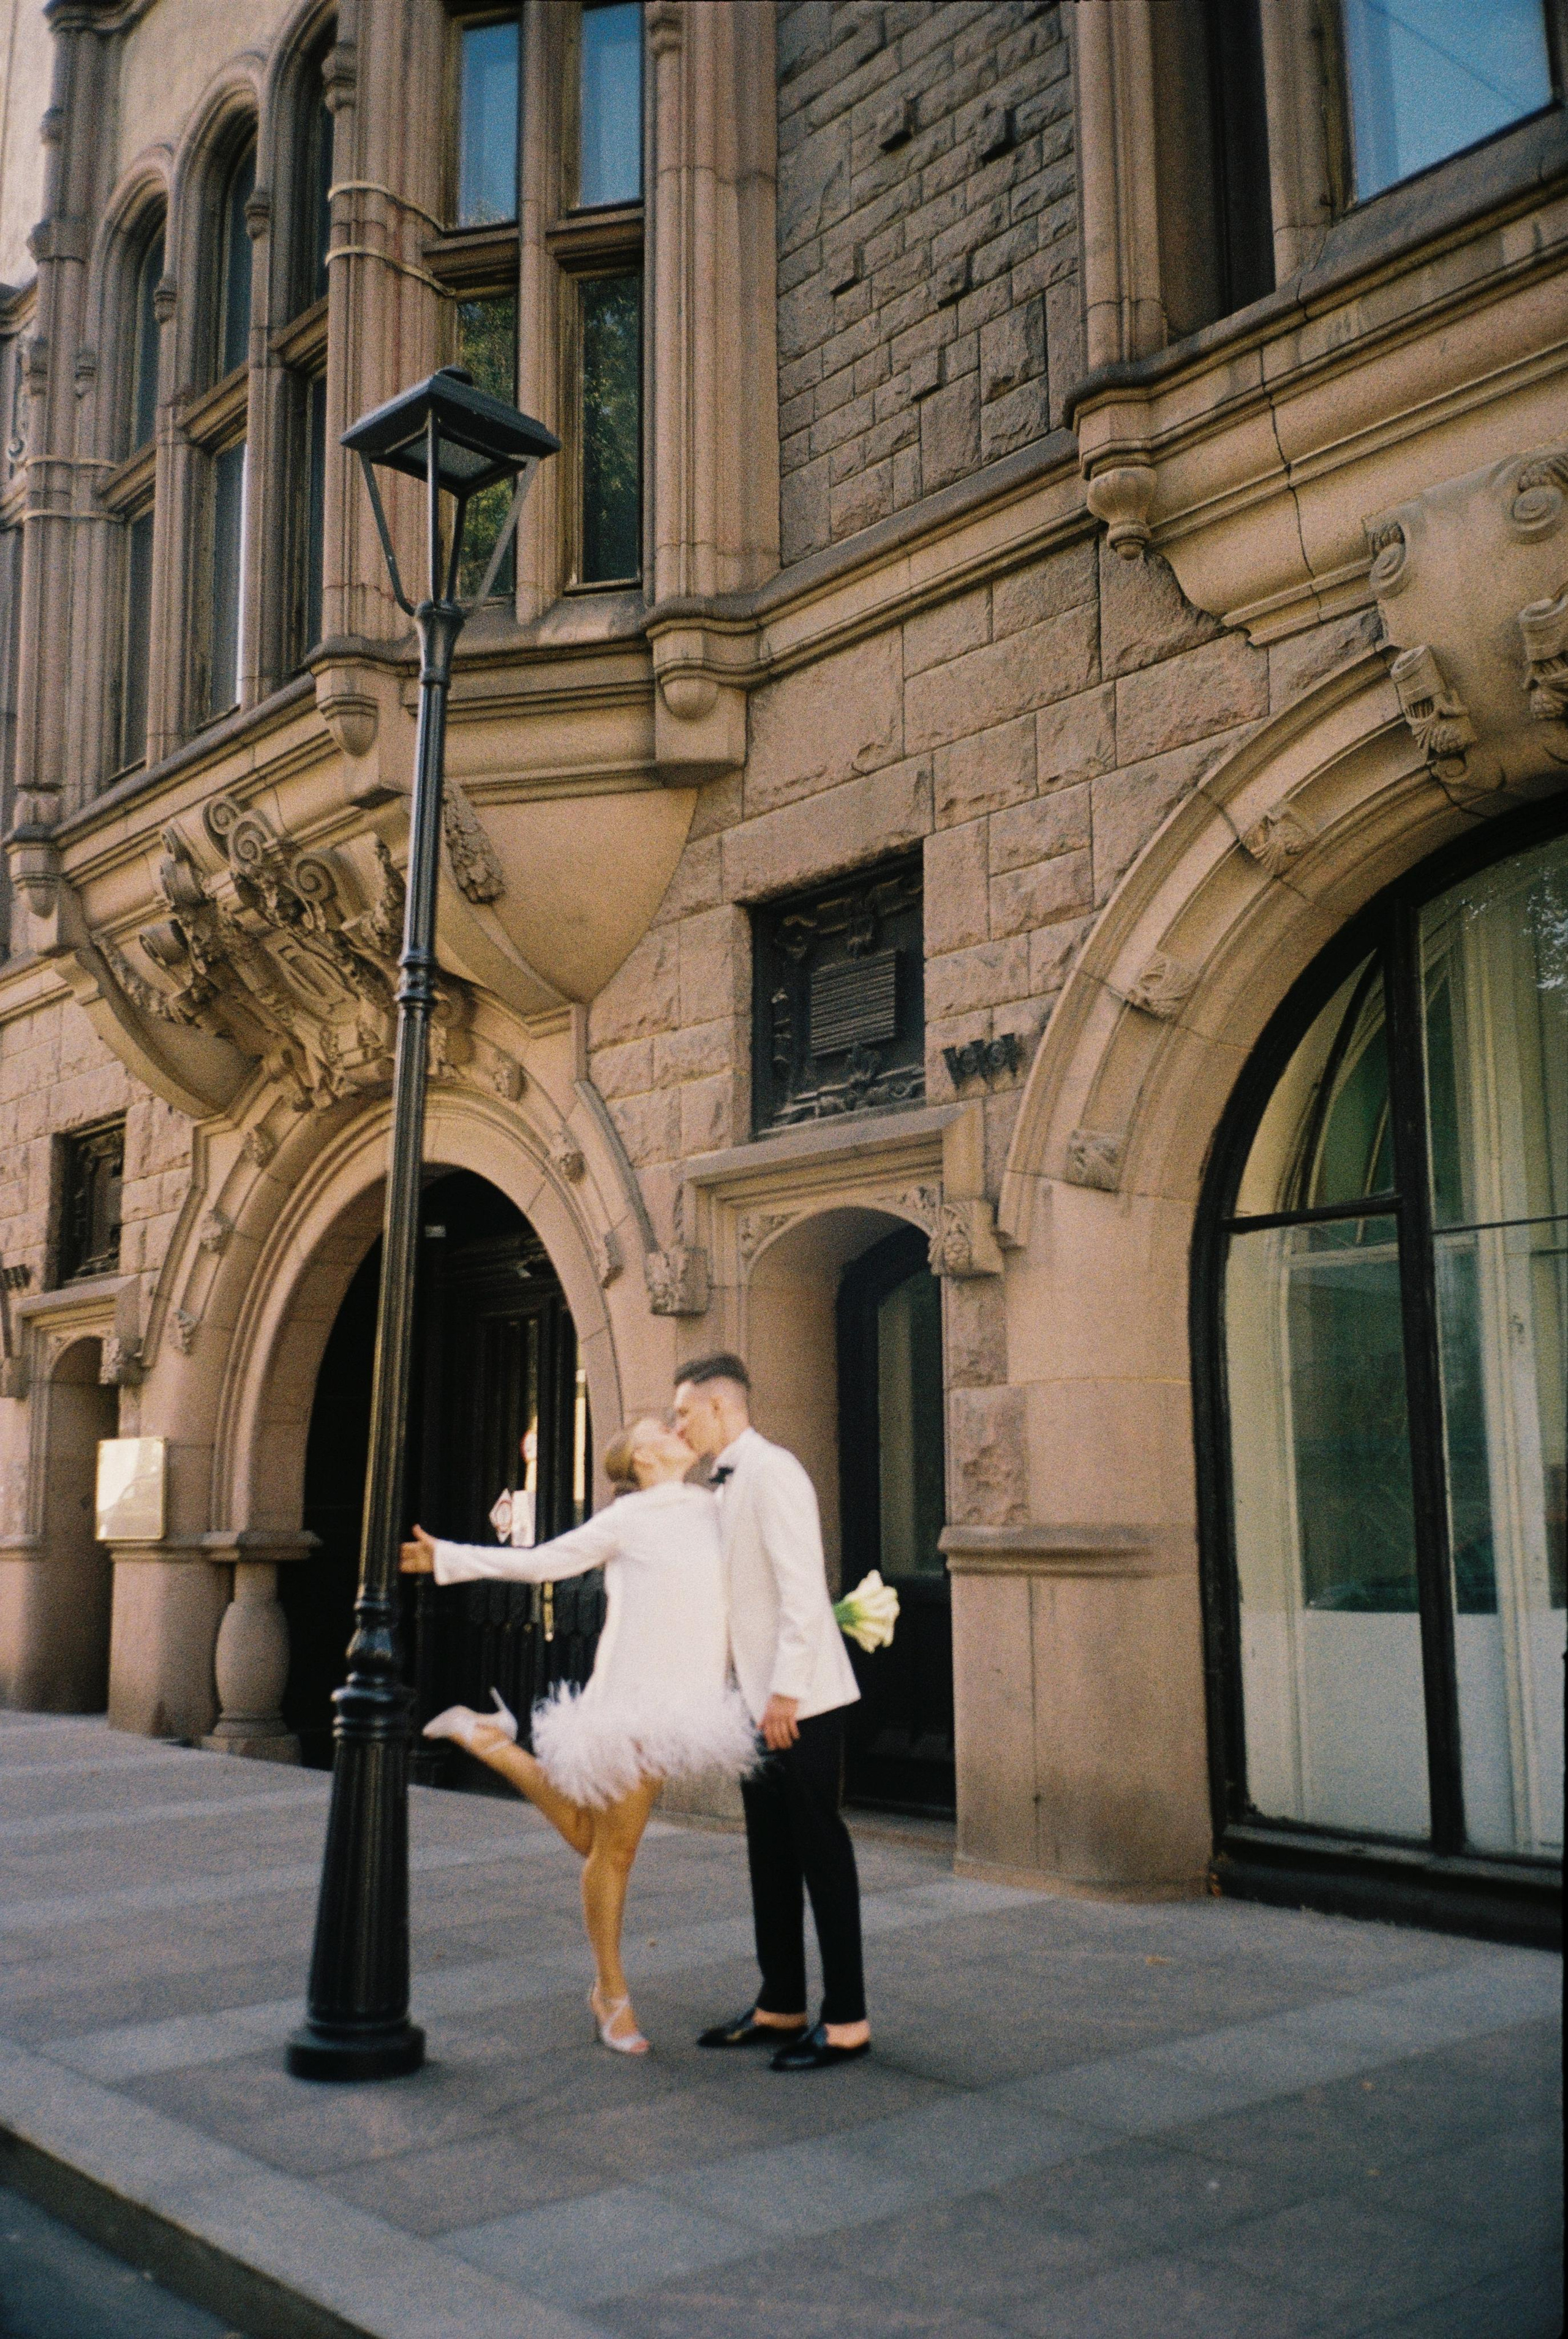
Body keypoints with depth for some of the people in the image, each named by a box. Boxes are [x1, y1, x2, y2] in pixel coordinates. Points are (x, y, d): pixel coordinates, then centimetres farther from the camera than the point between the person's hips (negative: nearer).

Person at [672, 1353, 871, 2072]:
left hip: (798, 1702, -9)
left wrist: (786, 1691, -23)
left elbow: (802, 1588, -21)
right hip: (757, 1701, 9)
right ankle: (781, 2007, 25)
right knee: (769, 1853, 14)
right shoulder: (728, 1485, 15)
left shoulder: (772, 1472, -14)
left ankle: (847, 2021, 5)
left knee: (820, 1851, -3)